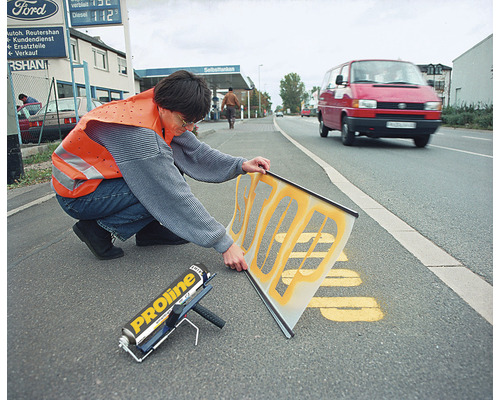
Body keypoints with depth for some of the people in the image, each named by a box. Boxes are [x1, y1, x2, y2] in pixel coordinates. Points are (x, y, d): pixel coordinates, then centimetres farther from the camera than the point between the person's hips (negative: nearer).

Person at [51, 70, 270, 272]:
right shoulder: (137, 133, -34)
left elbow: (195, 152, -2)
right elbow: (177, 198, -33)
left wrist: (240, 165, -16)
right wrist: (224, 244, -29)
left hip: (105, 174, 8)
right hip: (77, 192, -8)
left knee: (172, 167, -2)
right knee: (165, 193, -25)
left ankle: (148, 231, 4)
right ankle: (97, 228, -7)